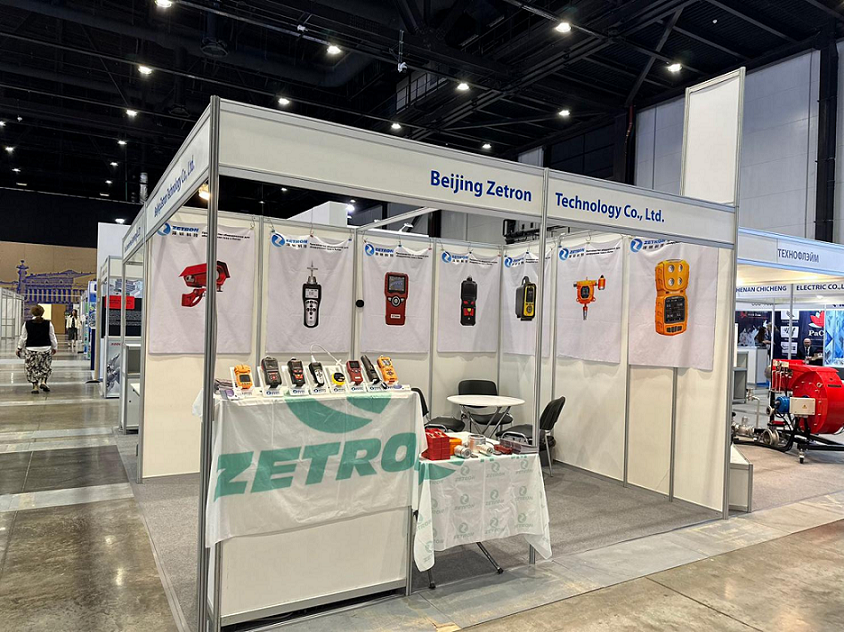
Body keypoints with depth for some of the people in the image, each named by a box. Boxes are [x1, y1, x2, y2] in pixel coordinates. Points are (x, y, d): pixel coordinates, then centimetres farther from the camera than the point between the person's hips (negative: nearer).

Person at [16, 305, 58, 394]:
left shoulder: (27, 324, -4)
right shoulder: (48, 324, -4)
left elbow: (23, 338, 2)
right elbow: (52, 337, 2)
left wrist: (19, 348, 13)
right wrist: (54, 347, 14)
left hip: (31, 350, 0)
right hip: (45, 349, 0)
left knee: (32, 368, 10)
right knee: (46, 367, 17)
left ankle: (35, 387, 9)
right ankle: (43, 382, 1)